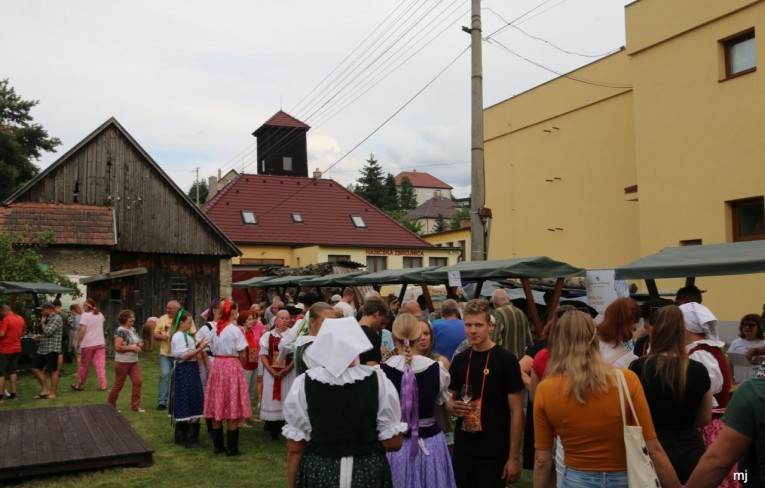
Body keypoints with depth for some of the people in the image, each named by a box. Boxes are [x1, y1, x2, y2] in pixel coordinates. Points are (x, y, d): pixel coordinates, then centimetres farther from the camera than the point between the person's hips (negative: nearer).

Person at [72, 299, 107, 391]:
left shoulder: (85, 315, -9)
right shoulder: (100, 315, 9)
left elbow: (82, 330, -16)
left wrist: (78, 341, -10)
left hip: (88, 344, -4)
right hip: (100, 343, 4)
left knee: (84, 365, 10)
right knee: (100, 365, 0)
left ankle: (80, 384, 24)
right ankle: (102, 386, -5)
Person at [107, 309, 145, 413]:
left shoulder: (133, 330, 9)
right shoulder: (120, 331, -15)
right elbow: (117, 347, -23)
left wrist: (139, 345, -1)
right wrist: (132, 348, -21)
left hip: (134, 361, 7)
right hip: (122, 362, -7)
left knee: (137, 382, -1)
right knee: (118, 384, 6)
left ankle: (136, 406, 7)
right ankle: (110, 404, 24)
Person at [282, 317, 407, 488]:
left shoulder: (303, 384, -12)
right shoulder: (378, 380, -12)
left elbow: (295, 448, -7)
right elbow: (393, 442, -9)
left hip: (317, 473, 1)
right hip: (369, 473, 0)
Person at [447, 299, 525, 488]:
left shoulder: (506, 360, -9)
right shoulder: (459, 360, 5)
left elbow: (516, 411, -9)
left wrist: (514, 456, -12)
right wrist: (452, 406, -6)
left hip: (494, 453, -4)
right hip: (462, 450, 5)